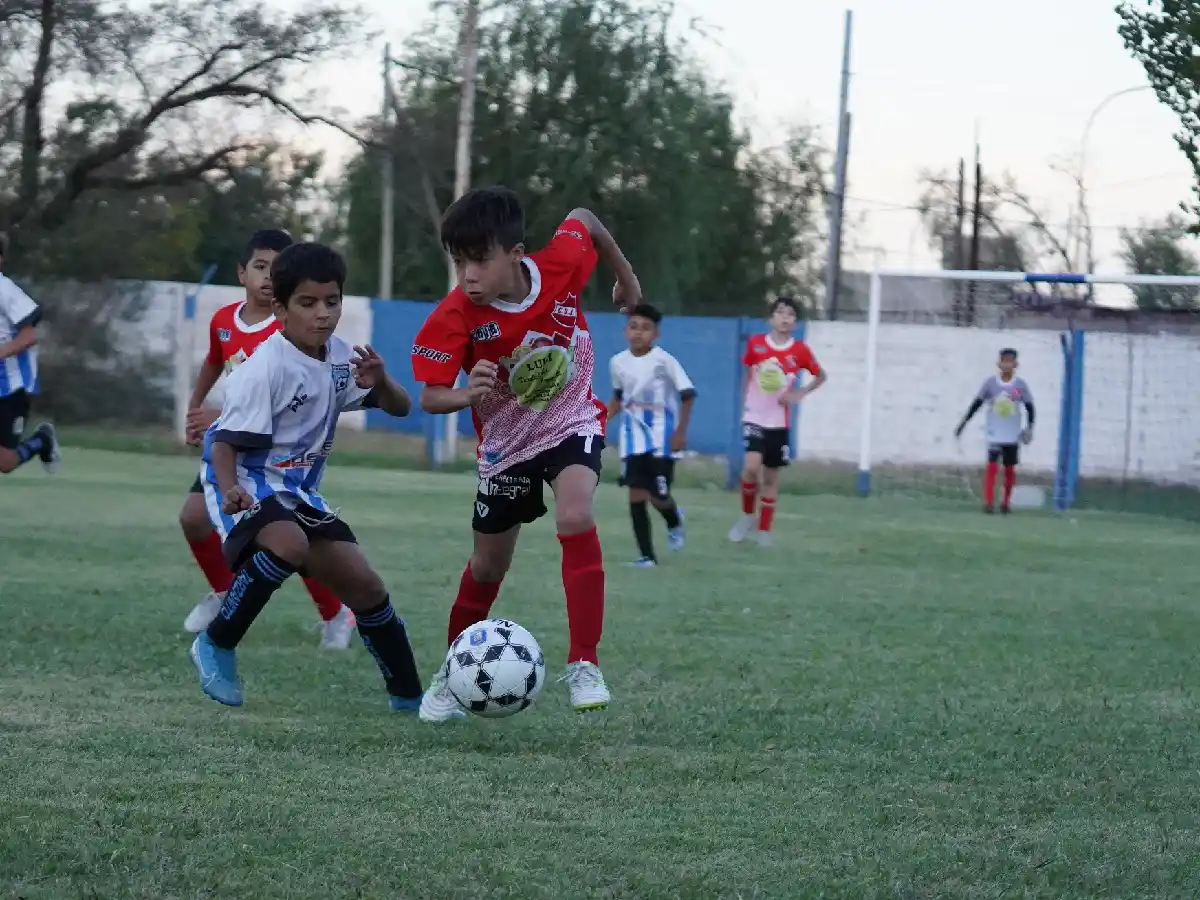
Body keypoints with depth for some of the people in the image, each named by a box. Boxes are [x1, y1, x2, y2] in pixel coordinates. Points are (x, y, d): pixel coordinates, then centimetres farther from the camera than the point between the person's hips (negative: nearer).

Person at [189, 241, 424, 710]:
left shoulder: (339, 356, 0)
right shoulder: (267, 368, -21)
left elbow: (400, 407, 6)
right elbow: (226, 442, -21)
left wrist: (379, 382, -17)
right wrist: (231, 492, -40)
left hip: (297, 491, 7)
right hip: (247, 483, -7)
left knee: (364, 583, 2)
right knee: (290, 545, -36)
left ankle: (409, 695, 17)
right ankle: (216, 644, -18)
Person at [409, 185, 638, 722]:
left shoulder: (562, 264, -24)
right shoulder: (456, 316, -27)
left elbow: (583, 219, -2)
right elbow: (430, 396, -25)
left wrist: (625, 273, 13)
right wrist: (465, 395, -47)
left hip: (572, 422, -1)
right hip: (505, 443, 1)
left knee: (575, 520, -29)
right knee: (489, 565, 12)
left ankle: (583, 666, -24)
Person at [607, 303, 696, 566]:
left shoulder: (663, 360, -15)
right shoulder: (618, 363, 0)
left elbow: (687, 394, -11)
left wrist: (680, 431, -16)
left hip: (661, 435, -4)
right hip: (633, 435, 4)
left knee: (658, 496, -6)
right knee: (636, 493, -5)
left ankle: (674, 520, 31)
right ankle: (647, 555, 1)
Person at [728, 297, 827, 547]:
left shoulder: (799, 351, -6)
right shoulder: (755, 344, -4)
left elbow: (821, 376, 8)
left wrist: (800, 394, -6)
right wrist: (744, 403, 8)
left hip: (779, 422, 1)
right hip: (754, 418, -1)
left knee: (771, 476, 7)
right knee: (751, 467, -21)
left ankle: (764, 531, 18)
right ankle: (747, 515, 2)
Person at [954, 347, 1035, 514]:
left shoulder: (1020, 384, -4)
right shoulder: (991, 382, -5)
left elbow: (1029, 406, 0)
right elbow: (977, 403, 0)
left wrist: (1030, 426, -14)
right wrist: (963, 423, -3)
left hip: (1013, 436, 1)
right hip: (994, 434, -1)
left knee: (1010, 469, 8)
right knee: (992, 466, -12)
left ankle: (1006, 502, 22)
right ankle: (988, 502, -13)